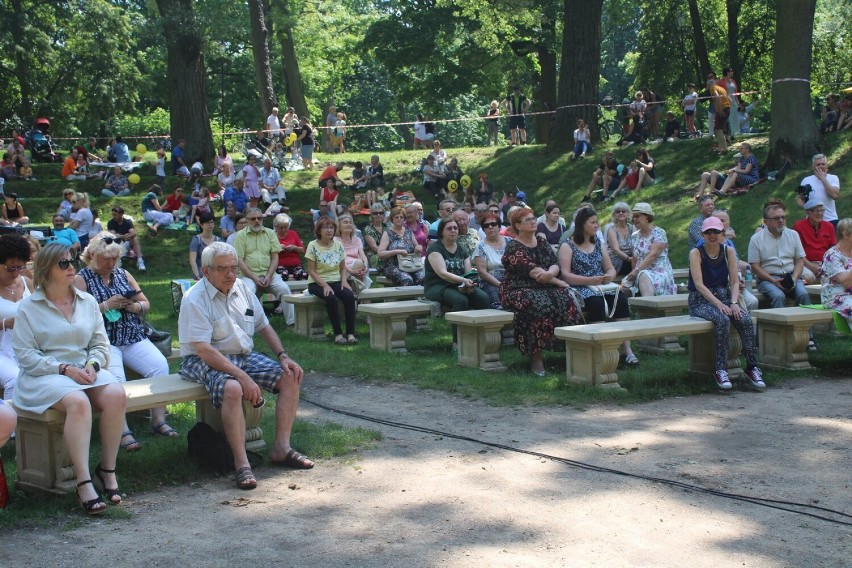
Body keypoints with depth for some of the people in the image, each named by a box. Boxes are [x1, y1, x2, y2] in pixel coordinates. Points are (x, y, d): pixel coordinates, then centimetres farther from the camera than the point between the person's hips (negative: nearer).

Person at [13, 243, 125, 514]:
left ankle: (107, 470, -17)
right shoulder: (29, 307, 1)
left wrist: (92, 365, -9)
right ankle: (84, 483, -37)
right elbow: (25, 354, -5)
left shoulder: (88, 302, 14)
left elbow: (101, 344, 13)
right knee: (78, 402, -36)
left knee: (116, 394, -28)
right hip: (44, 375, -4)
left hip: (86, 370, 4)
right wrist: (64, 369, -16)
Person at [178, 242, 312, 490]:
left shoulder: (242, 289, 7)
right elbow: (204, 350, -25)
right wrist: (242, 376, -32)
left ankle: (281, 448, -5)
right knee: (233, 389, -37)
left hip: (244, 356, 8)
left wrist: (283, 357, 2)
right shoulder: (195, 300, -16)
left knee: (291, 377, -7)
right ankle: (241, 465, -34)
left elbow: (264, 327, 18)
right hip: (205, 361, -8)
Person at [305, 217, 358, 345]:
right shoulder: (313, 246, -5)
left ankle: (351, 333, -26)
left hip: (336, 281, 4)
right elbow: (311, 271, -8)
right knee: (331, 298, -34)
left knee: (349, 296, -26)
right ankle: (338, 334, -29)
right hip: (317, 283, -4)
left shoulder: (338, 245, 8)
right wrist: (324, 285, -19)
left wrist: (344, 280, -7)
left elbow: (342, 268, 13)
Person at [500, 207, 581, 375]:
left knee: (566, 300, -24)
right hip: (519, 290, -6)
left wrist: (550, 273, -18)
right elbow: (532, 271, -14)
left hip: (545, 287, 6)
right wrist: (558, 282, -11)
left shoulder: (542, 242, 17)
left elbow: (556, 265, 6)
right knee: (541, 305, -35)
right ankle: (535, 358, -30)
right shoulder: (513, 248, -4)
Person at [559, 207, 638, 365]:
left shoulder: (598, 244, 21)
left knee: (621, 298, -26)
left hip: (601, 286, 5)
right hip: (580, 288, -5)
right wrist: (590, 280, -19)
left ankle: (627, 349, -32)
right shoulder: (567, 246, 3)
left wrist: (609, 276, -5)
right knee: (596, 301, -37)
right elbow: (565, 275, -8)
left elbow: (610, 269, 21)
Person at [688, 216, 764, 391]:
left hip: (724, 296, 4)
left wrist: (734, 302, -17)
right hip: (700, 300, -4)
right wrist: (718, 304, -26)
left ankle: (752, 367, -19)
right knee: (722, 320, -34)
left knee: (746, 319, -25)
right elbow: (699, 284, -15)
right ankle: (720, 370, -29)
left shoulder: (728, 251, 7)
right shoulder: (696, 253, -5)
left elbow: (735, 281, 2)